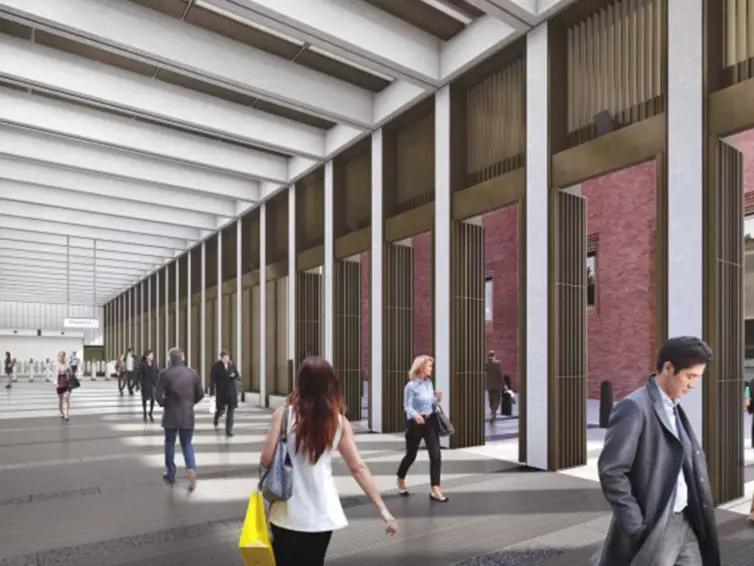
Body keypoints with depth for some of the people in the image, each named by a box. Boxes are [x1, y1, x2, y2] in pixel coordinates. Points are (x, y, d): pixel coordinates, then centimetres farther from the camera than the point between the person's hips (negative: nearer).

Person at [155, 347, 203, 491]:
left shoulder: (165, 373, -9)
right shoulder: (193, 373, -1)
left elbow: (158, 395, -11)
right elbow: (200, 394, 3)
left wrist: (164, 404, 9)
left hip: (171, 415, -2)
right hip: (188, 415, 2)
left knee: (170, 443, 16)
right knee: (187, 444, 12)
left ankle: (170, 474, 25)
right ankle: (191, 469, -11)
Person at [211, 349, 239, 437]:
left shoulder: (232, 364, 3)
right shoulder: (216, 366, -9)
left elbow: (237, 375, 11)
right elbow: (213, 380, -10)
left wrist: (234, 375, -14)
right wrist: (213, 393, -13)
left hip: (232, 391, 3)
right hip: (221, 391, -3)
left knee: (231, 410, 1)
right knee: (221, 409, 6)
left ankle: (228, 430, 7)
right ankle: (217, 417, 43)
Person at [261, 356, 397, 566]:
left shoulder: (284, 413, -11)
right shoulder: (340, 422, -5)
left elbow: (266, 459, -12)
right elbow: (358, 468, -7)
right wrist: (382, 508, -3)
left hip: (288, 512, -2)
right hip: (321, 513, 2)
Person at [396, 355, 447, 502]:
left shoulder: (429, 383, 6)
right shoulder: (411, 386, -14)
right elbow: (407, 406, -16)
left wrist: (438, 399, -6)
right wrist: (415, 414, -36)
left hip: (430, 421, 5)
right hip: (415, 423, -5)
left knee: (436, 455, -5)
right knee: (411, 455, 11)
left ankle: (435, 490, 1)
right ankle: (400, 480, 39)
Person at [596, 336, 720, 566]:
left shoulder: (675, 408, 10)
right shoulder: (634, 408, -19)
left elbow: (693, 460, 17)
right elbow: (610, 471, -24)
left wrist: (701, 518, 10)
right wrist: (637, 526, -20)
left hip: (686, 523, 8)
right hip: (653, 529, -8)